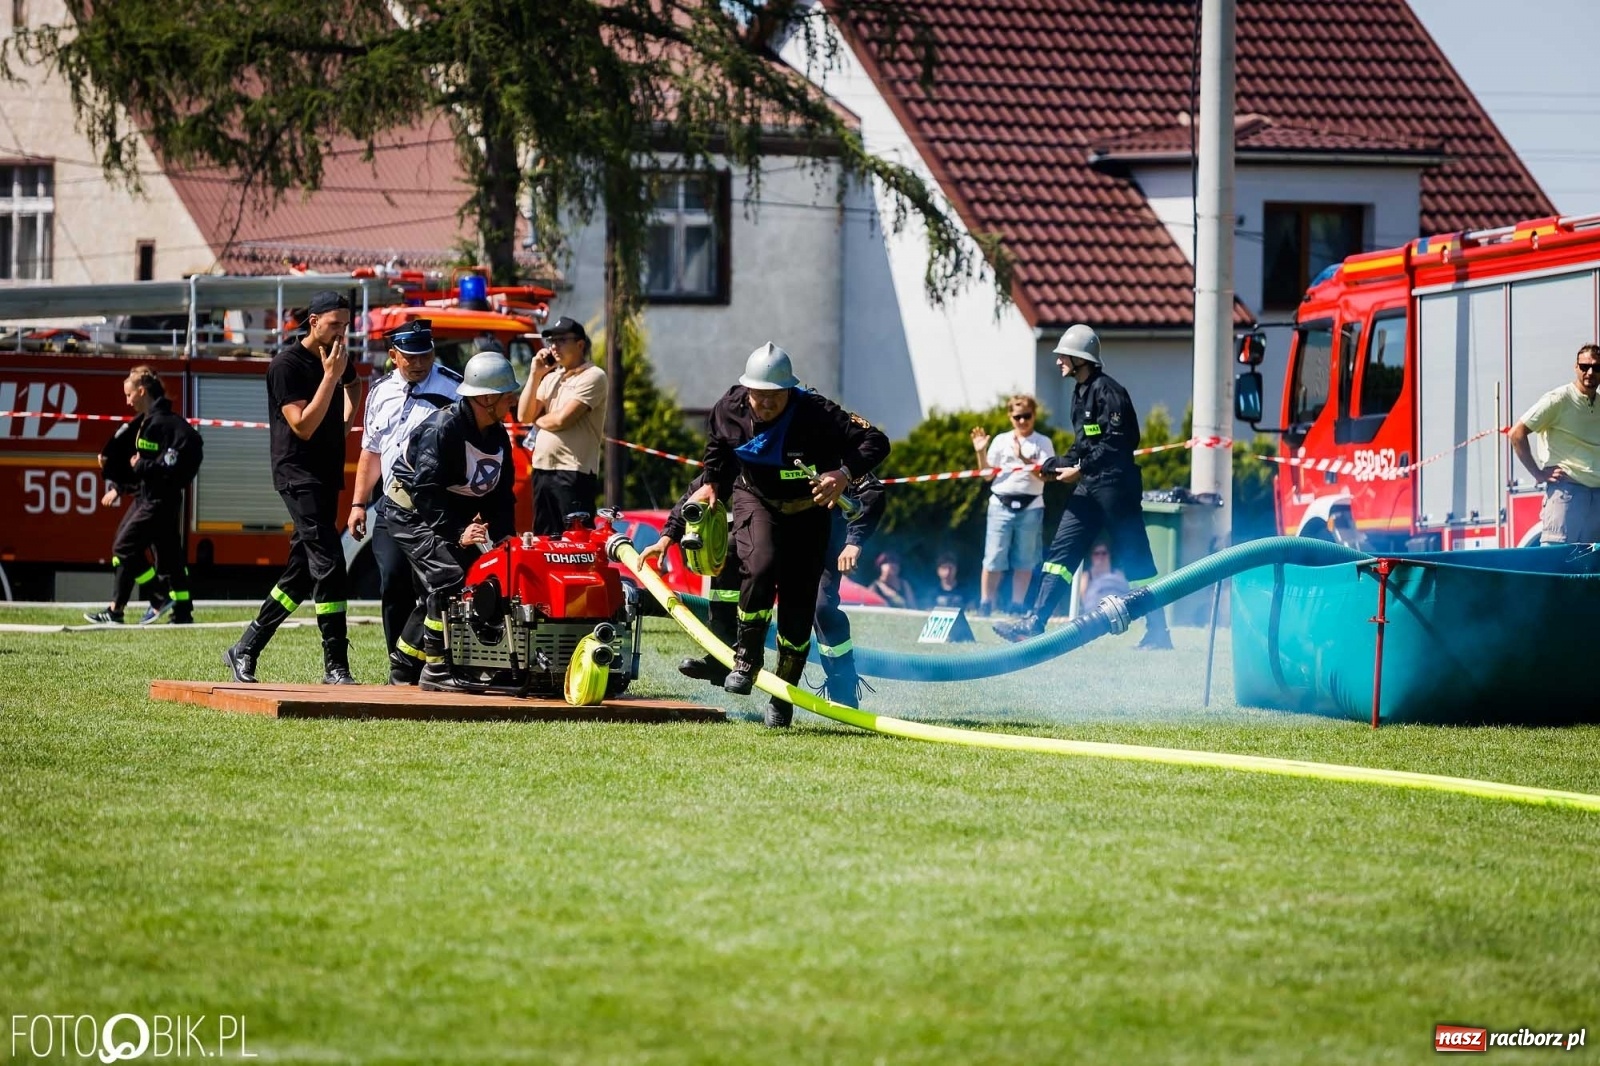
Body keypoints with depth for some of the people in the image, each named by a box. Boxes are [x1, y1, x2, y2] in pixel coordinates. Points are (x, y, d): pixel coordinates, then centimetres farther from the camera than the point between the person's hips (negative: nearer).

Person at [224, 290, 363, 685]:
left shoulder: (338, 358, 11)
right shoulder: (286, 365, -12)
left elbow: (352, 385, 36)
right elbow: (303, 426, -19)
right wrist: (330, 376, -21)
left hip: (328, 475, 8)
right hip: (299, 473, -8)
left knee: (302, 574, 8)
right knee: (328, 564, -18)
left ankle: (245, 650, 19)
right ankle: (335, 666, -18)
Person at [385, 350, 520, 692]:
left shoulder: (498, 436, 3)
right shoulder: (444, 427, -24)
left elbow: (501, 494, 7)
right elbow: (426, 489, -28)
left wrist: (505, 540, -7)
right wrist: (456, 534, -32)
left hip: (452, 514, 9)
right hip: (413, 513, -9)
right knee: (448, 577, -23)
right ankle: (434, 670, -16)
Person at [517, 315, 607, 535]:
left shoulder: (592, 377, -8)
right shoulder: (551, 377, 17)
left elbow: (563, 419, -17)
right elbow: (524, 416, 11)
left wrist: (538, 421, 3)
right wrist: (535, 375, 4)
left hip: (574, 473, -8)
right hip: (542, 469, 8)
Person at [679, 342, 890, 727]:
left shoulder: (815, 413, -26)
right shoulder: (729, 410, -15)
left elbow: (876, 441, -26)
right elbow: (717, 446, 11)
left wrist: (845, 473, -40)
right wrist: (713, 483, 5)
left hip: (806, 510, -1)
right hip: (754, 499, 1)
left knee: (798, 604, -1)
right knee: (761, 566, -30)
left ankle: (783, 695, 18)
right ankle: (747, 657, -9)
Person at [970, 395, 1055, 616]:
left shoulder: (1043, 443, 4)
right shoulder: (1000, 441, 8)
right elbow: (988, 475, 10)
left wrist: (1024, 459, -19)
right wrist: (981, 453, -5)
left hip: (1030, 506, 0)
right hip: (1001, 504, 0)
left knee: (1024, 561, 4)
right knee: (994, 559, -3)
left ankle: (1017, 606, 10)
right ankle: (985, 605, 2)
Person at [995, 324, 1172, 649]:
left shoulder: (1107, 391, -12)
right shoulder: (1081, 393, 16)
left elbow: (1116, 442, -20)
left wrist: (1080, 469, -19)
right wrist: (1052, 466, 11)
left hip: (1115, 484, -9)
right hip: (1089, 488, 10)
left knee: (1135, 557, -4)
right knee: (1061, 550, 4)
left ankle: (1158, 631, 0)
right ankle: (1035, 622, 3)